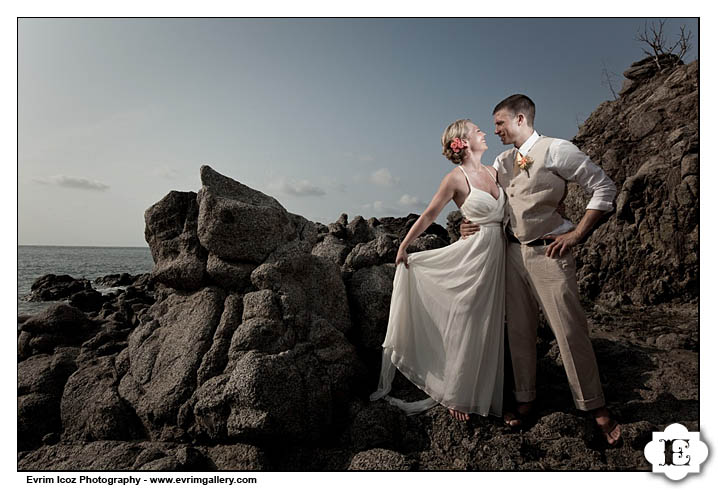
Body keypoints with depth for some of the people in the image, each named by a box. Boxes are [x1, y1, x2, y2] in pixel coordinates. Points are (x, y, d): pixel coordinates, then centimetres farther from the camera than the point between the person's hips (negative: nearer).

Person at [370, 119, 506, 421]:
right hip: (473, 252, -6)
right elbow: (429, 215, -3)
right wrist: (404, 246, 2)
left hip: (497, 255, 6)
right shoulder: (456, 178, -9)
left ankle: (485, 394, 30)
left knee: (489, 327, 13)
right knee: (466, 327, 2)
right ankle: (456, 397, 19)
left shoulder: (493, 172, 10)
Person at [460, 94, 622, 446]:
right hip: (513, 251, 6)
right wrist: (476, 224, 0)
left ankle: (595, 406, 18)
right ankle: (525, 399, 25)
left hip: (549, 252, -6)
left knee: (570, 329, -2)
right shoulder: (502, 162, 10)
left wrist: (576, 234, -11)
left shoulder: (556, 150, -8)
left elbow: (604, 188, -6)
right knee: (518, 330, 10)